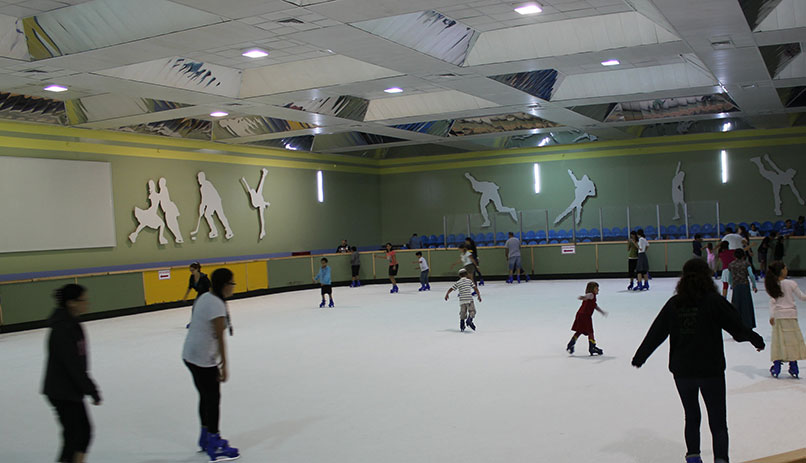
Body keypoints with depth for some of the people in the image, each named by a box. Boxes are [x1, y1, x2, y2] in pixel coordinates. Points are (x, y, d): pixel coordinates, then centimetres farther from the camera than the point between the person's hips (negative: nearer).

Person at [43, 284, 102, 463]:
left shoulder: (72, 324, 8)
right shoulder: (62, 329, -22)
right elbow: (73, 365, -23)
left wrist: (89, 386, 18)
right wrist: (91, 390, -18)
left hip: (72, 390, 9)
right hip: (62, 392, -9)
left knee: (85, 431, 14)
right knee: (73, 435, -3)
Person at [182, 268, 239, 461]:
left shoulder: (205, 297, 8)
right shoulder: (217, 304, -21)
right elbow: (219, 337, -21)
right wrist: (224, 366, -17)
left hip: (190, 355, 9)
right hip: (203, 359, -9)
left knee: (206, 396, 20)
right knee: (213, 398, 1)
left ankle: (206, 438, 35)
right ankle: (215, 447, 9)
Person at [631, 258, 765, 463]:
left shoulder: (674, 303, -1)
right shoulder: (714, 301, -10)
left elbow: (655, 333, 4)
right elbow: (737, 327, -3)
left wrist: (639, 357, 15)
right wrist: (755, 339, 17)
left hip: (682, 371, 3)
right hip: (711, 370, -3)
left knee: (691, 416, 19)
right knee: (718, 421, 3)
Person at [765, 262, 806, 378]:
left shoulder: (773, 285, 0)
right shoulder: (791, 283, -8)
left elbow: (772, 301, -5)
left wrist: (771, 315, -8)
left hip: (778, 316, 3)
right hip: (790, 315, -3)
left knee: (778, 341, 6)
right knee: (793, 340, 6)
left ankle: (776, 366, 3)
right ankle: (793, 367, 8)